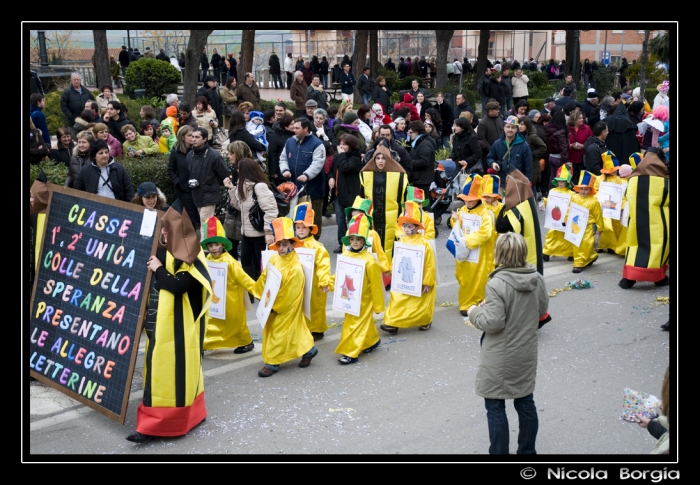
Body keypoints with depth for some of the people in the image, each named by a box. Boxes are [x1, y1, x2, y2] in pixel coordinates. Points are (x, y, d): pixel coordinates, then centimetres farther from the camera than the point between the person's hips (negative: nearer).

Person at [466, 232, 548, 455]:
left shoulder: (497, 284, -24)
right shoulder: (537, 279, -3)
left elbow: (493, 323, -23)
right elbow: (542, 310, 10)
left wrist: (474, 312, -6)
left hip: (500, 359, -7)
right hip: (526, 353, 7)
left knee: (495, 407, 6)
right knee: (525, 403, 19)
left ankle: (499, 452, 14)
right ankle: (527, 451, 33)